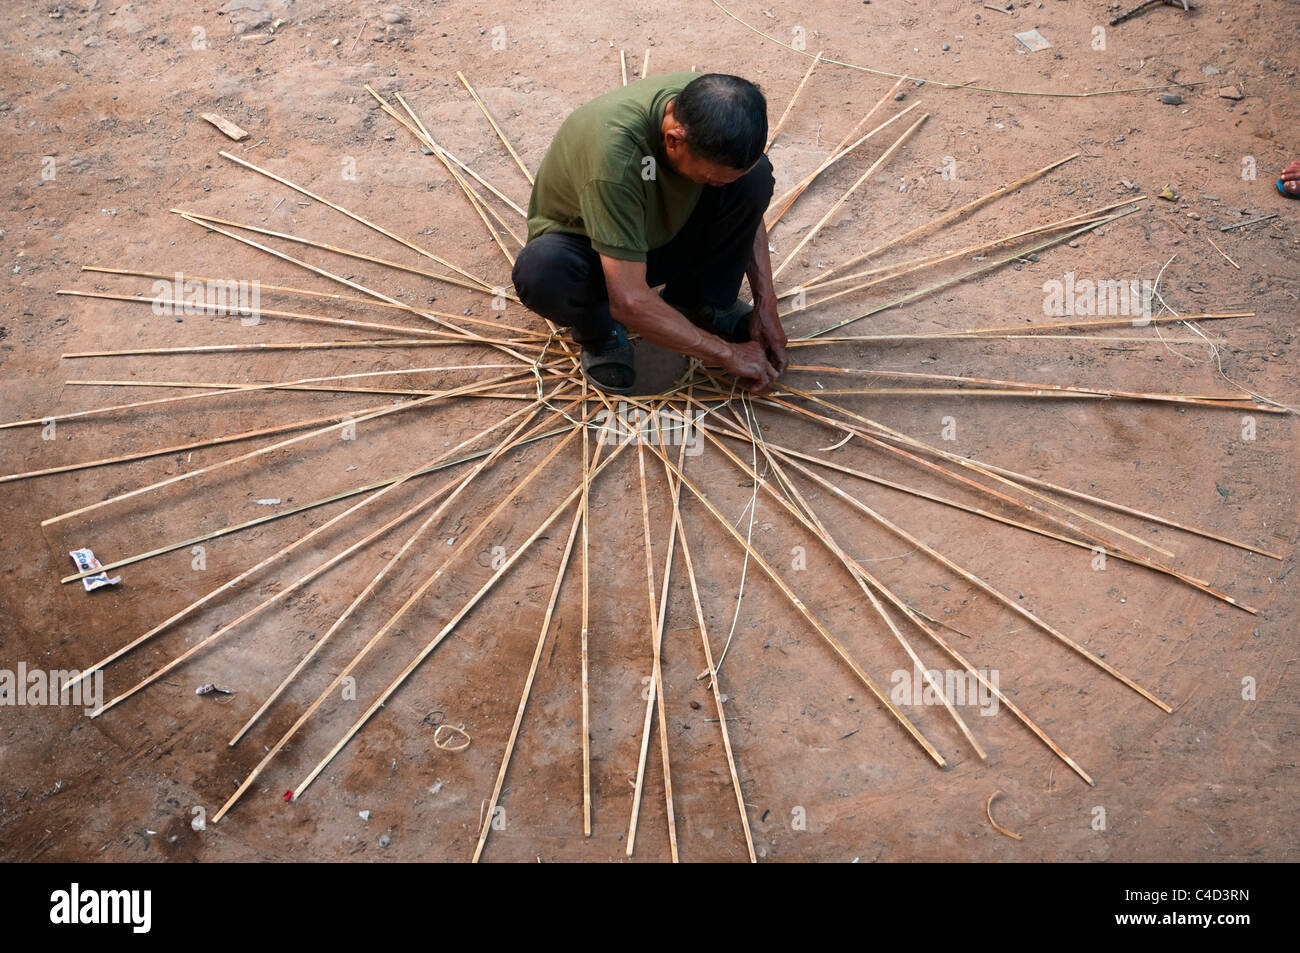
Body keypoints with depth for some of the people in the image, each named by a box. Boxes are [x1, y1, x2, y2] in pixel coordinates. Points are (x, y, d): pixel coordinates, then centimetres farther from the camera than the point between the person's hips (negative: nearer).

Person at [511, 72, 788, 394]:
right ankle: (599, 327, -7)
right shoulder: (615, 153, -40)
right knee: (541, 269, -41)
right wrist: (727, 353, -28)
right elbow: (630, 302, -38)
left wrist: (766, 303, -10)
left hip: (662, 233, 5)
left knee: (756, 175, -20)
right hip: (582, 246, -5)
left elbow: (749, 214, -2)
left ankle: (698, 302, -1)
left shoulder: (712, 105, -22)